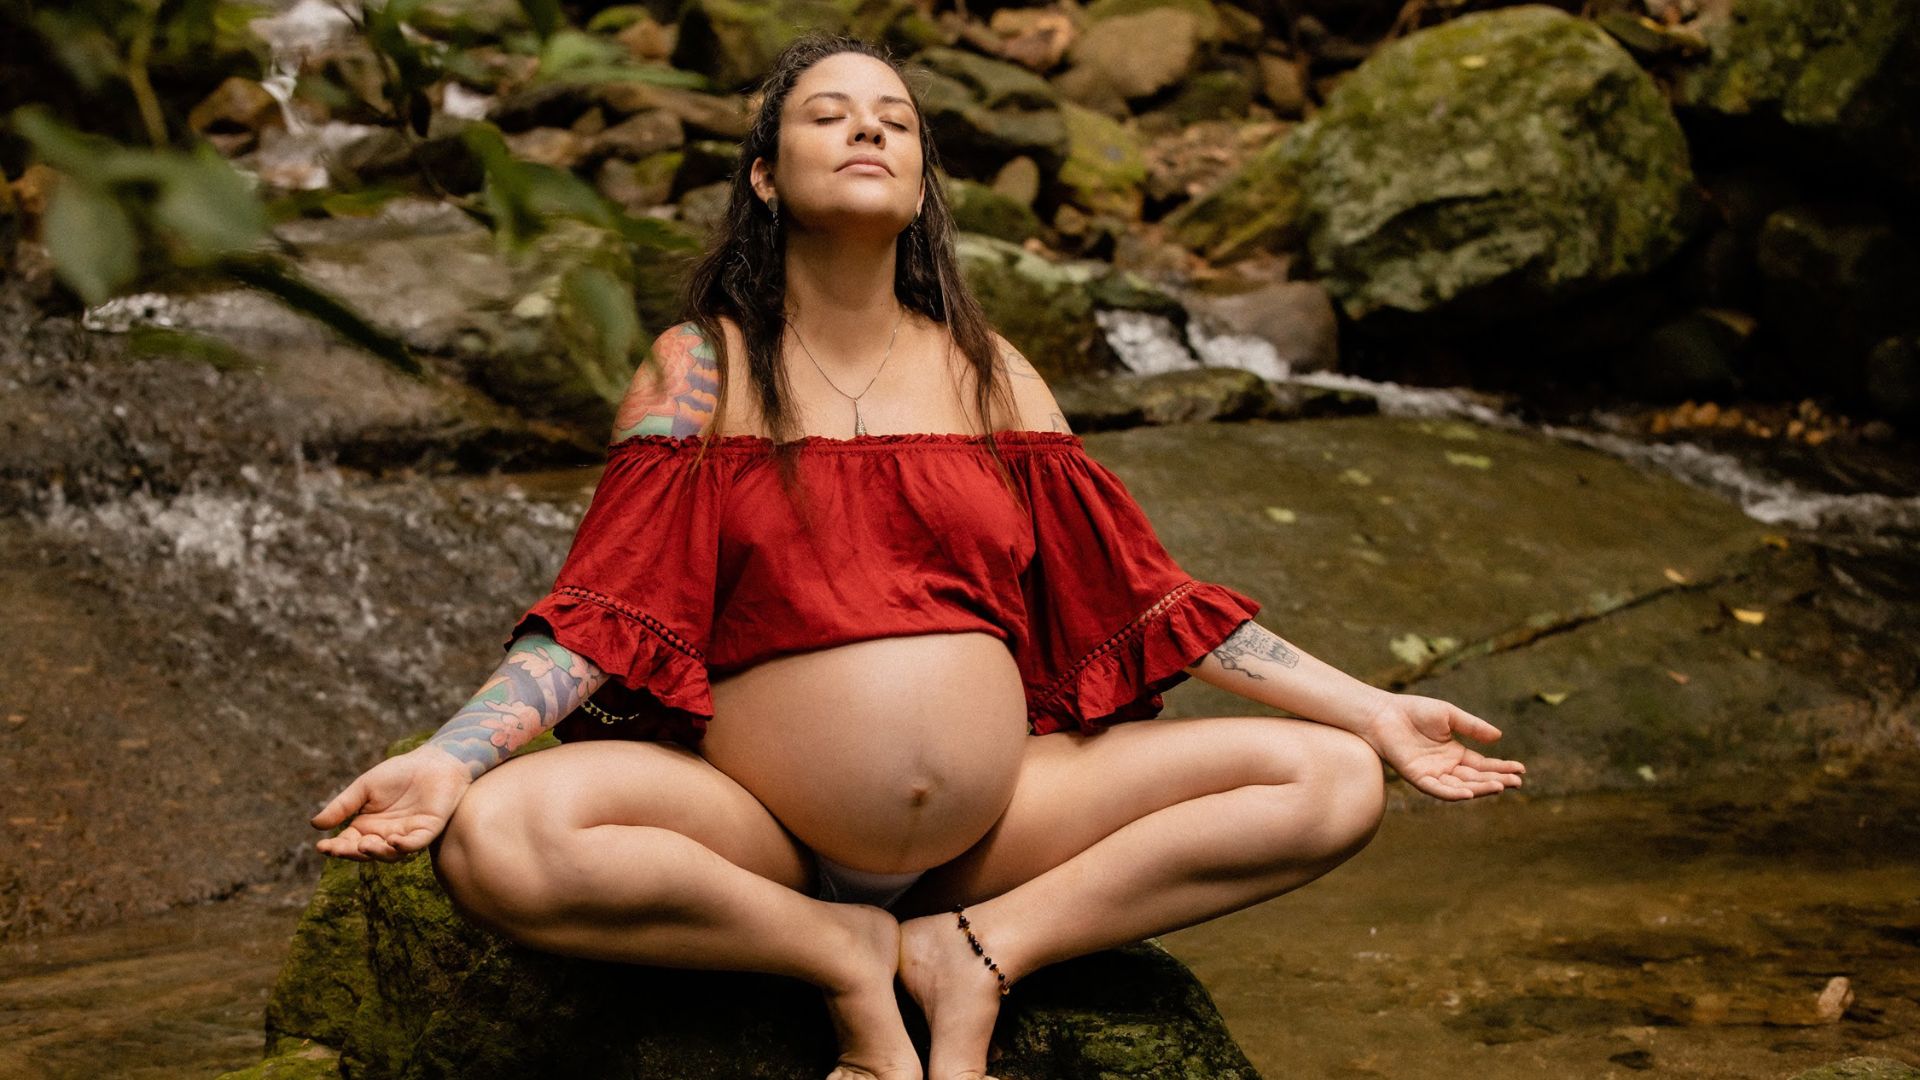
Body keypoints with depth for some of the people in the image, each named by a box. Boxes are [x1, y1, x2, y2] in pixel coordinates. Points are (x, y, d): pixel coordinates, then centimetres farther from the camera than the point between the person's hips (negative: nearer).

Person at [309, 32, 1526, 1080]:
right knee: (495, 837, -32)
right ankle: (843, 960, -10)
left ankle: (981, 954, -11)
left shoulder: (991, 376, 10)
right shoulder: (699, 371, 4)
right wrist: (445, 760, -20)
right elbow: (605, 612, -3)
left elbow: (1142, 593, 9)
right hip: (758, 838, -2)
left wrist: (1373, 710, 5)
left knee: (1336, 783, -12)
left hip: (1002, 817, 3)